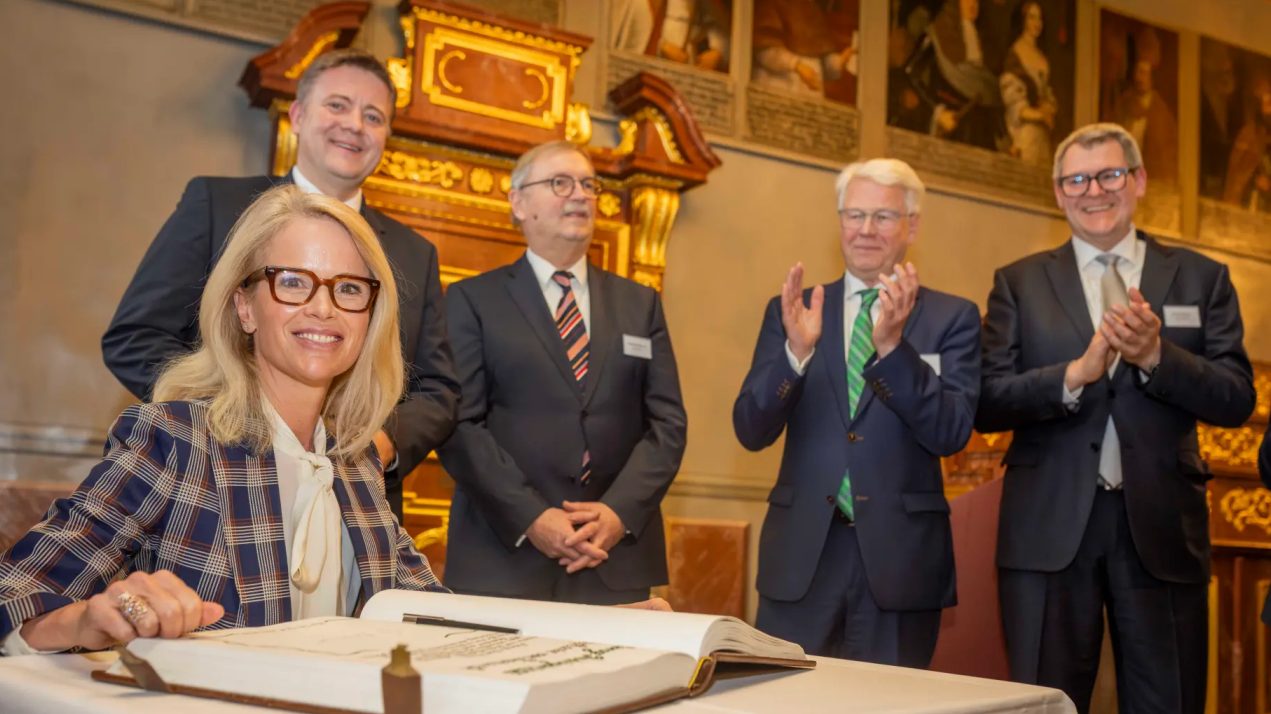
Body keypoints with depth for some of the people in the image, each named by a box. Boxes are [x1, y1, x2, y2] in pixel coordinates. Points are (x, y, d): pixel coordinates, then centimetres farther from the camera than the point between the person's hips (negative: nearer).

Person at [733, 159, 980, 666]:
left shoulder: (951, 318, 2)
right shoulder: (790, 310, 6)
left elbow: (952, 433, -9)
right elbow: (751, 431, -1)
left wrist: (893, 346, -22)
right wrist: (796, 351, -18)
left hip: (900, 555, -1)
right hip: (801, 553, 1)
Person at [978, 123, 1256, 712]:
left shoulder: (1200, 278, 9)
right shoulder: (1019, 283, 7)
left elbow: (1237, 399, 0)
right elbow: (987, 405, -2)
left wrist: (1155, 355, -17)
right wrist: (1076, 374, -18)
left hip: (1161, 529, 1)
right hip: (1049, 530, 0)